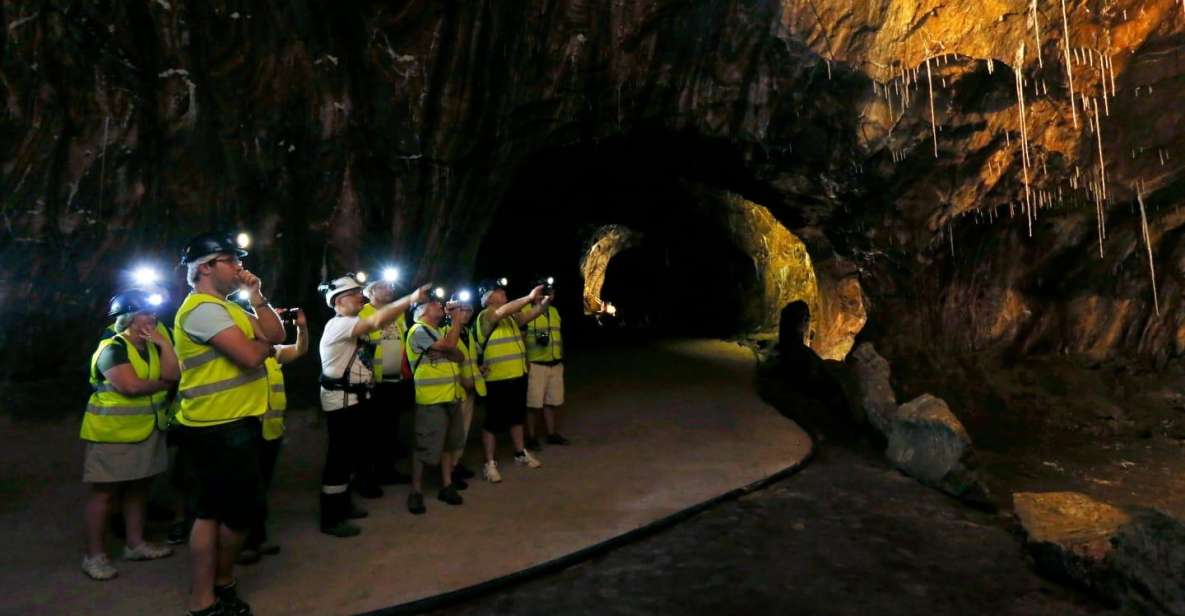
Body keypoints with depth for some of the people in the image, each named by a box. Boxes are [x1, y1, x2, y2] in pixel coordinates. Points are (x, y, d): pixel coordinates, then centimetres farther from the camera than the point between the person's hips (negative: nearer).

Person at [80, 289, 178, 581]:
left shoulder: (152, 346, 10)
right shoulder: (112, 348, -14)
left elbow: (173, 374, -4)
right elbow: (131, 386, -26)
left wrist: (164, 343, -11)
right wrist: (162, 384, -9)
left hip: (147, 430, 8)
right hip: (113, 432, -8)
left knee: (138, 488, 14)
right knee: (105, 492, 0)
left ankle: (135, 543, 25)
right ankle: (94, 555, 10)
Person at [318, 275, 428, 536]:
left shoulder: (351, 326, 16)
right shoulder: (338, 325, -18)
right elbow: (377, 321, -33)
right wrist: (411, 298, -34)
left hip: (355, 397, 10)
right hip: (342, 399, -10)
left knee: (348, 453, 17)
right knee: (339, 455, -5)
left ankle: (343, 505, 29)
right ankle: (330, 519, 3)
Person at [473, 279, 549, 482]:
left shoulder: (511, 316, 13)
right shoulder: (485, 316, -13)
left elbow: (528, 316, 8)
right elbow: (503, 311, -30)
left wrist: (544, 302, -8)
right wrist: (529, 297, -32)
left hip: (517, 376, 8)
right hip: (497, 380, -8)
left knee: (517, 417, 20)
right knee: (494, 421, 0)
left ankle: (520, 454, 35)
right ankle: (489, 464, 8)